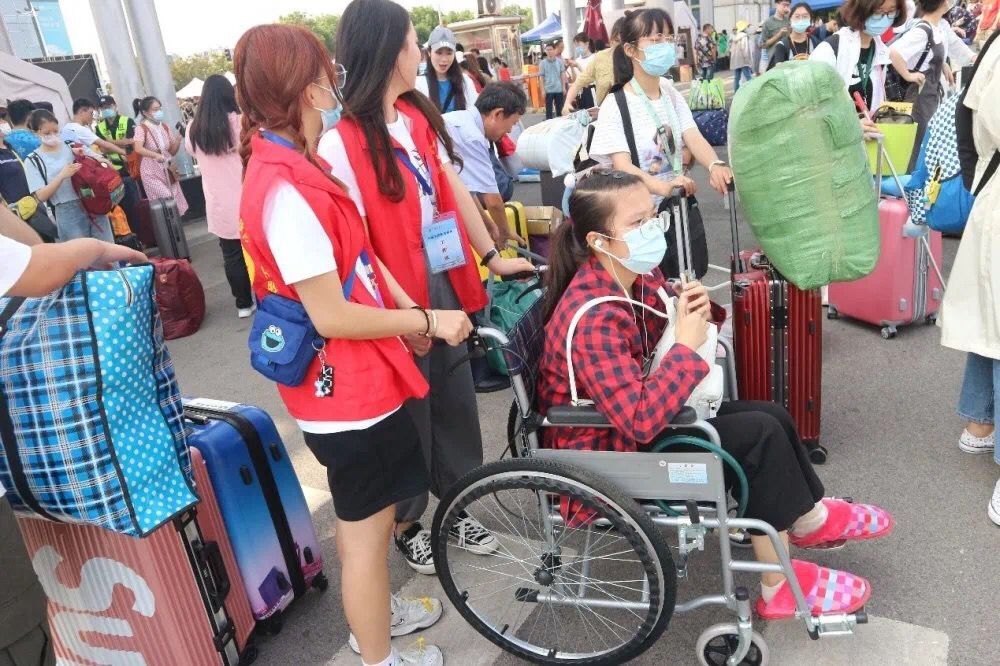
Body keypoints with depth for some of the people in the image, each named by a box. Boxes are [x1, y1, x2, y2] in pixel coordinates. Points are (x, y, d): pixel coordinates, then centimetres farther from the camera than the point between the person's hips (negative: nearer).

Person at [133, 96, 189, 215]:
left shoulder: (165, 127, 6)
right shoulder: (141, 128, -10)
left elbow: (172, 151, 9)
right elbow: (138, 148, -28)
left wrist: (178, 139, -9)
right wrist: (156, 155, -42)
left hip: (168, 170, 6)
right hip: (152, 172, -6)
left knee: (176, 204, 7)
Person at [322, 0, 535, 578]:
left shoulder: (421, 116, 5)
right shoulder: (339, 146, -18)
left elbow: (454, 189, 10)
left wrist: (492, 255, 12)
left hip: (444, 283, 7)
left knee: (456, 398, 16)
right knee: (408, 412, 10)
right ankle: (406, 522, 33)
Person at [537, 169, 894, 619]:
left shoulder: (637, 273, -6)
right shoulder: (592, 319, -31)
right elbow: (641, 422, -37)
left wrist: (695, 312, -12)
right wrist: (687, 347, -28)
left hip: (637, 412, 9)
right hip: (608, 452, -9)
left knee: (772, 416, 6)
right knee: (760, 436, -13)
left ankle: (811, 518, 28)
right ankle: (780, 588, 3)